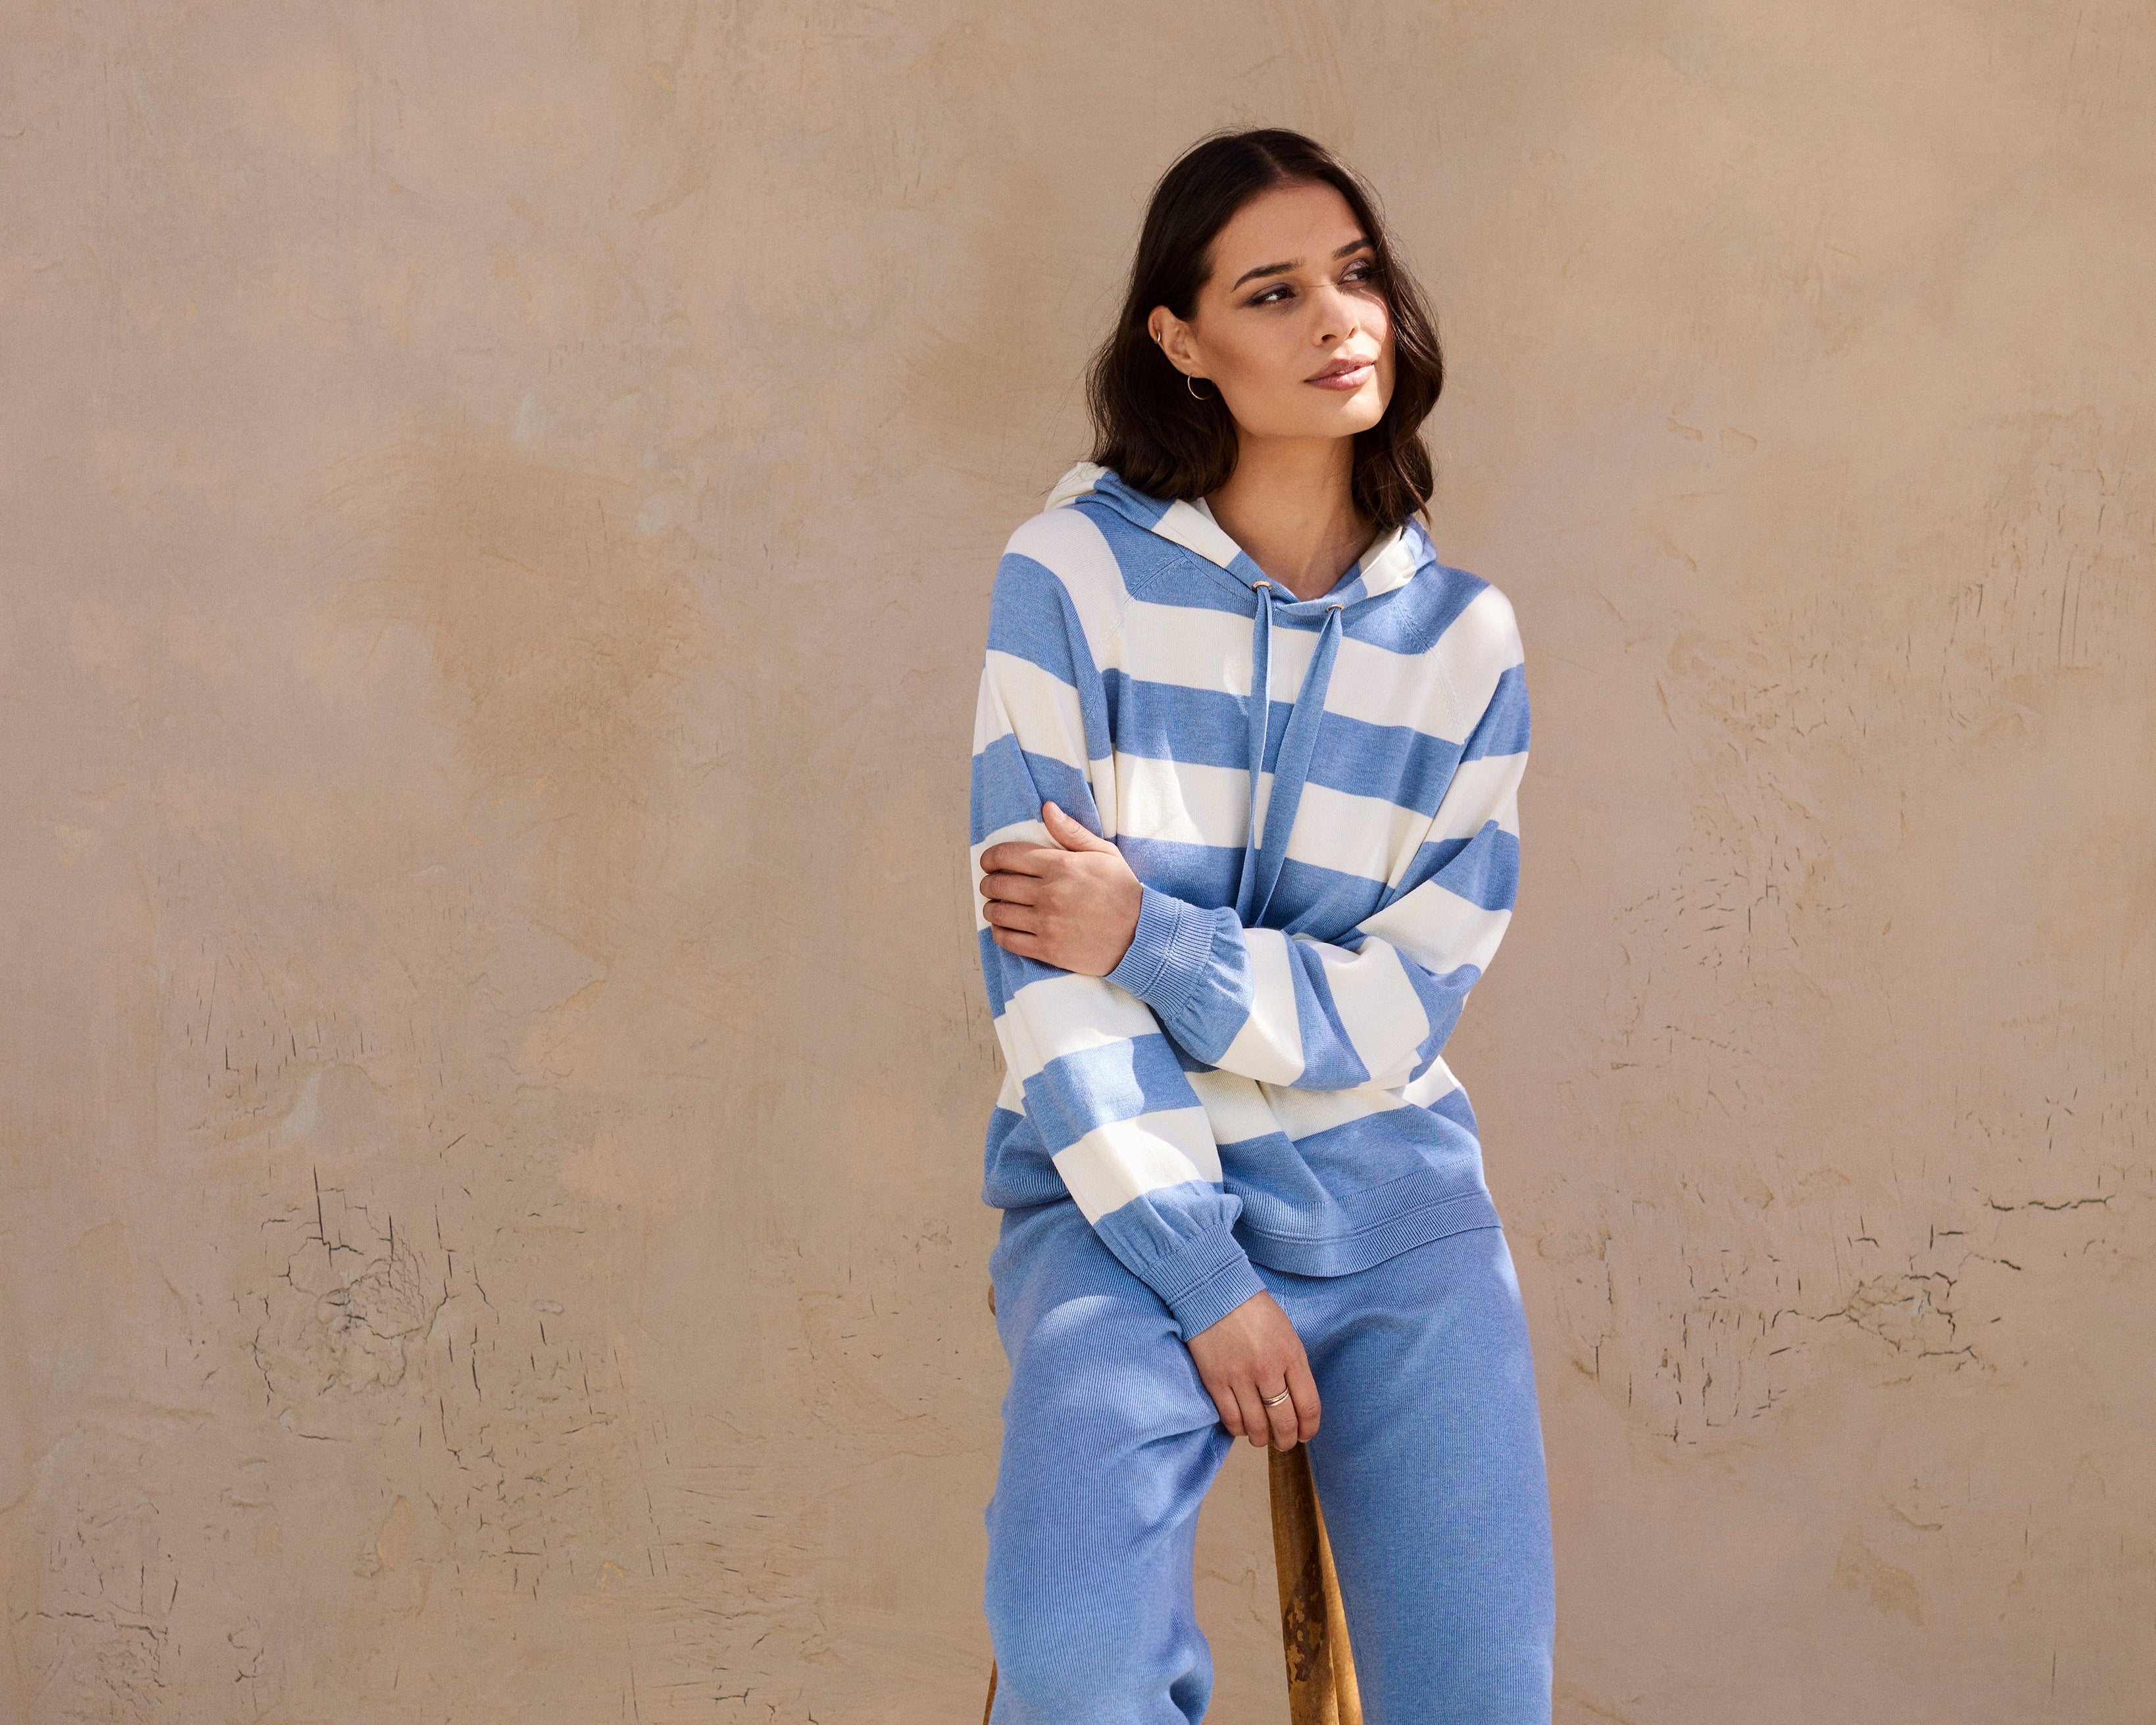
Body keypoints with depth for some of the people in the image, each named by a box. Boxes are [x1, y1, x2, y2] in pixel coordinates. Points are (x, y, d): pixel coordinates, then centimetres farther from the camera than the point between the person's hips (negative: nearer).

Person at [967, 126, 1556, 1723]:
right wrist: (1205, 1283, -13)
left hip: (1381, 1186, 3)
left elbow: (1403, 1004, -2)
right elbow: (1044, 973, -10)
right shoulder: (1076, 575, -5)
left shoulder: (1462, 636, 4)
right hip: (1121, 1187, -2)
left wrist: (1148, 939, -14)